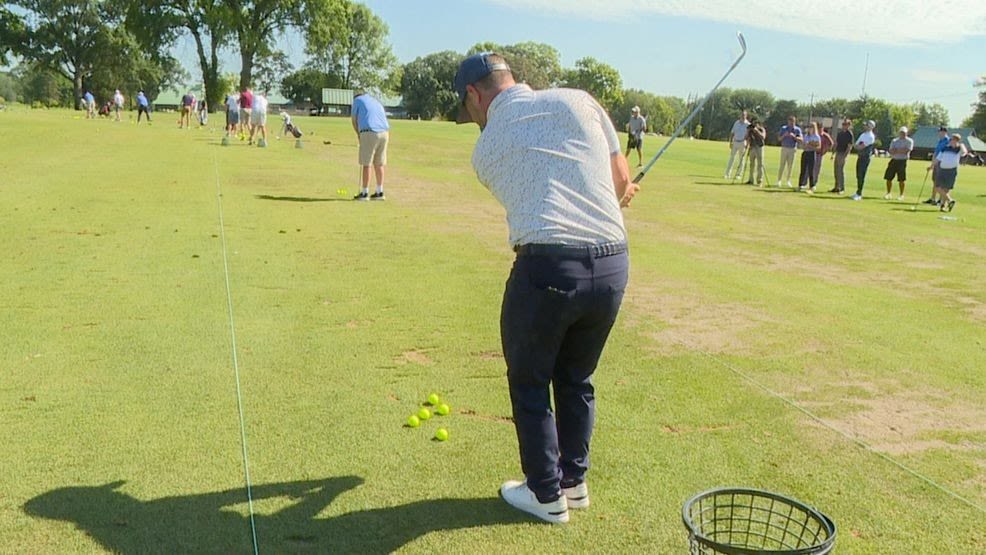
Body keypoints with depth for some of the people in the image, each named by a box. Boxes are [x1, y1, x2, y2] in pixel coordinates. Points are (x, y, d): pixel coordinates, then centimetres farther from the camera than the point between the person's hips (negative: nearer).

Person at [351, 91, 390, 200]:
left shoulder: (357, 99, 13)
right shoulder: (377, 102, 29)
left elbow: (354, 120, 12)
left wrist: (358, 135, 26)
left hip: (369, 133, -6)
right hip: (384, 133, 6)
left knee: (366, 164, 1)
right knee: (379, 164, 13)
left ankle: (364, 193, 4)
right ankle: (379, 193, 16)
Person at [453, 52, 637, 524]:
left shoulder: (485, 149, 11)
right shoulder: (578, 100, 10)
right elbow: (621, 180, 13)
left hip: (546, 265, -3)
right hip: (613, 264, 4)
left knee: (529, 382, 18)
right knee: (577, 379, 23)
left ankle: (546, 494, 27)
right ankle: (574, 480, 36)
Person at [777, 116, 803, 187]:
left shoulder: (797, 129, 2)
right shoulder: (783, 128, 5)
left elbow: (801, 139, -8)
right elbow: (779, 138, 2)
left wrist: (794, 136, -23)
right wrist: (784, 135, -17)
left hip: (792, 149, 0)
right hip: (784, 148, 0)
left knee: (790, 166, 2)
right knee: (782, 165, -4)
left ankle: (788, 180, 10)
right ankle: (779, 180, -3)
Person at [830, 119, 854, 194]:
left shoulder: (849, 134, -11)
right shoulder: (840, 132, 12)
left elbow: (849, 147, -15)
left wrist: (844, 156, -21)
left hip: (843, 154, -8)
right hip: (838, 153, 8)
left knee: (841, 171, -9)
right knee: (836, 170, 11)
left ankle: (842, 188, -4)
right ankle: (836, 187, 19)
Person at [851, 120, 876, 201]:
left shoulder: (871, 137, -13)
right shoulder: (863, 134, 15)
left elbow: (861, 147, -18)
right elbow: (856, 145, 13)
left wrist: (856, 146, 1)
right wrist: (857, 146, -8)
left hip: (865, 158, -8)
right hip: (860, 157, 8)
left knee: (861, 176, -8)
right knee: (858, 175, 10)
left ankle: (859, 194, -5)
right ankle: (858, 193, 18)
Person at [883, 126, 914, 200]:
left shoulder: (909, 141, 1)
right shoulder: (894, 141, 13)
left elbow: (906, 151, -14)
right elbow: (891, 151, 1)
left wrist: (896, 150, -8)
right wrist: (901, 151, -13)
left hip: (902, 161, -4)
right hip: (893, 160, 4)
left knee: (901, 179, -3)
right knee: (889, 177, 2)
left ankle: (901, 195, 7)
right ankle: (888, 193, 14)